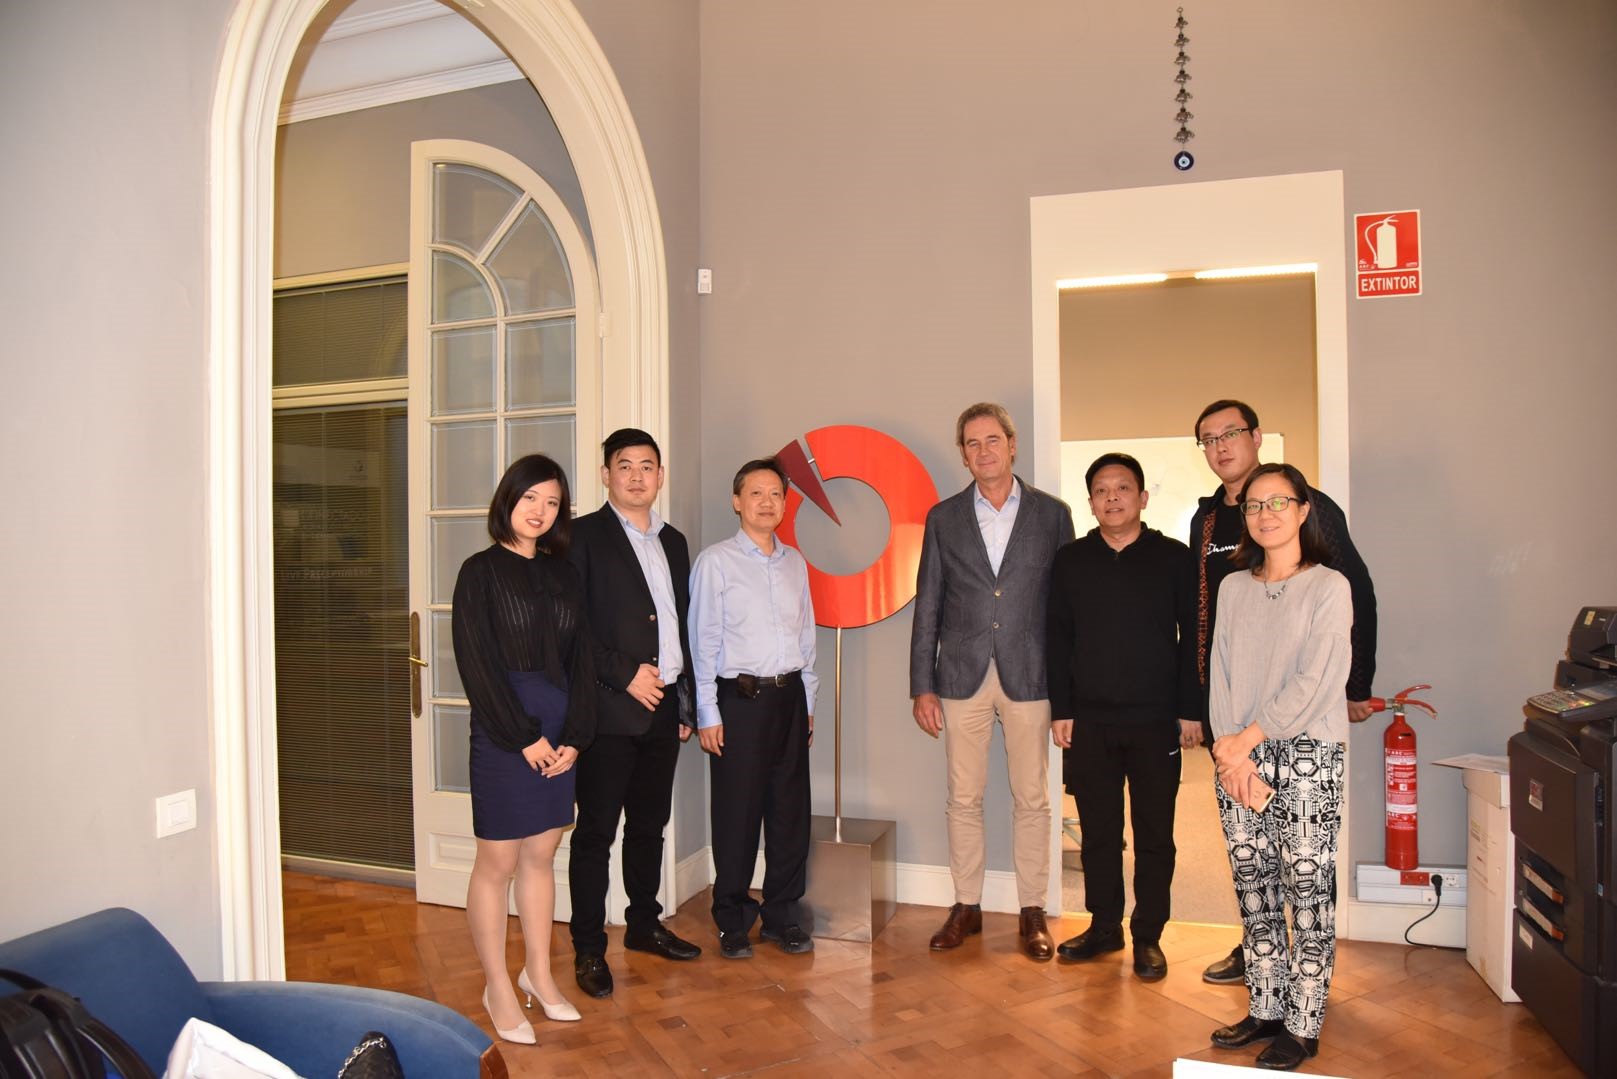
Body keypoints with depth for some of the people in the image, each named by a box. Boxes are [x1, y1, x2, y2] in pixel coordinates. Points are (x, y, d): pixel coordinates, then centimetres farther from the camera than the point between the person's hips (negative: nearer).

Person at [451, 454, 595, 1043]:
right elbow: (477, 662, -10)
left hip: (557, 730, 5)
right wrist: (523, 735, -12)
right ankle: (497, 988, 18)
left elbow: (579, 657, 8)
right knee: (498, 861, 3)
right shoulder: (481, 571, -4)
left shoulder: (563, 574, 10)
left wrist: (574, 734, -2)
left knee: (541, 856, 14)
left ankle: (538, 972, 28)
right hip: (503, 732, -5)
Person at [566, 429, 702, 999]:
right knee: (596, 831, 2)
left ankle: (644, 924, 31)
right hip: (610, 711, -6)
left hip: (663, 709, 6)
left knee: (649, 825, 16)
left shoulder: (673, 542, 15)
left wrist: (686, 701, 13)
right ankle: (588, 948, 13)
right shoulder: (583, 536, -5)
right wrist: (626, 674, -15)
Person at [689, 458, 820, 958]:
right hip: (740, 697, -5)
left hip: (789, 696, 5)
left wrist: (807, 702, 13)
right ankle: (733, 923, 19)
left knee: (791, 812, 10)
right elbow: (703, 641, -6)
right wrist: (707, 713, -8)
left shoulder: (795, 563, 11)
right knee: (737, 815, 3)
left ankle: (782, 916, 25)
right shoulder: (715, 561, -5)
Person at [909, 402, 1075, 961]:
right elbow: (928, 606, 5)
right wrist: (921, 685, 1)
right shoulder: (943, 517, 6)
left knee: (1031, 799, 7)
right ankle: (966, 907, 23)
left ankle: (1032, 912, 21)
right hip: (962, 677, 1)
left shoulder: (1052, 514, 3)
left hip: (1028, 676, -1)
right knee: (964, 799, 9)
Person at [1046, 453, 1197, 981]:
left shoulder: (1173, 557, 2)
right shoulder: (1070, 560, 7)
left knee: (1155, 833, 6)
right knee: (1098, 831, 10)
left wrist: (1191, 710, -3)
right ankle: (1104, 926, 24)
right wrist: (1061, 710, 2)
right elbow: (1058, 640, 8)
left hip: (1156, 721, -1)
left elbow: (1193, 638, 2)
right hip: (1089, 721, 2)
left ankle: (1148, 936, 19)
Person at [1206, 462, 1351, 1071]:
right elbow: (1220, 672, 5)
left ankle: (1302, 1027, 12)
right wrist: (1233, 757, -5)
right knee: (1254, 891, 9)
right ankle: (1265, 1011, 22)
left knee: (1308, 891, 0)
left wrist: (1248, 738, -12)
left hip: (1306, 754, -4)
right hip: (1239, 755, 5)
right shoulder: (1233, 588, 11)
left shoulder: (1329, 587, -3)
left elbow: (1315, 682, -11)